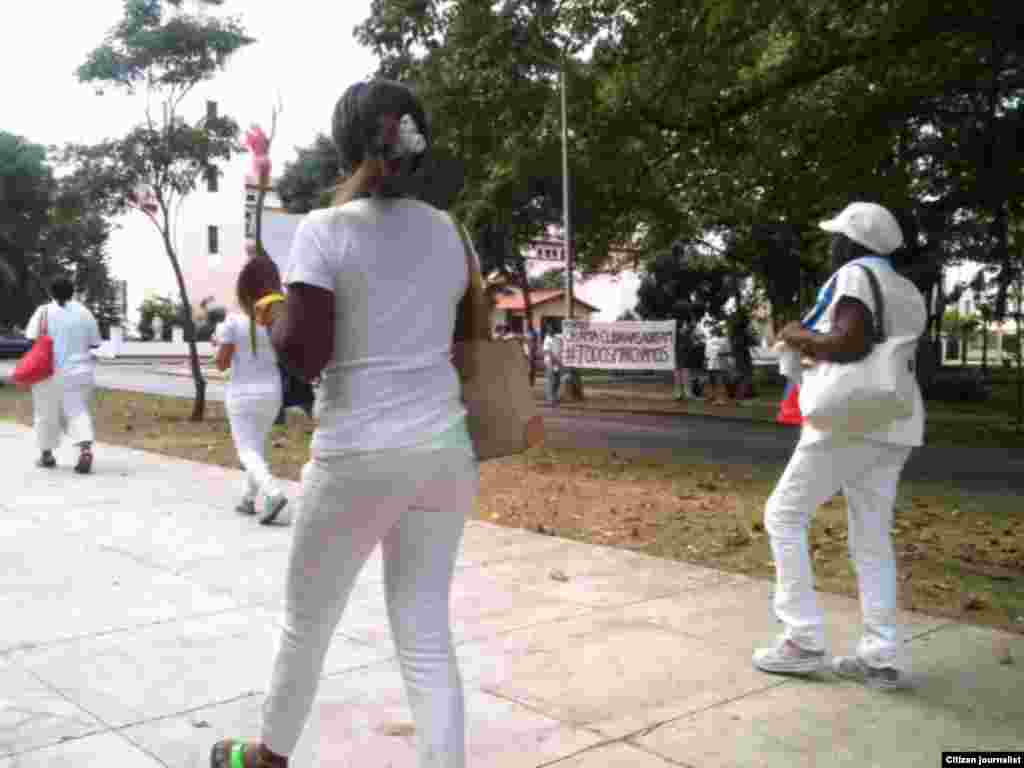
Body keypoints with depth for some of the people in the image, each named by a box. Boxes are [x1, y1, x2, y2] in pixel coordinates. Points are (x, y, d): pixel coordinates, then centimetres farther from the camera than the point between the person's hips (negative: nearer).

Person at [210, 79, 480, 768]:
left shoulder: (325, 230, -9)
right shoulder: (446, 230, 7)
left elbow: (305, 355, -14)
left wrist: (271, 303, 3)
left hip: (359, 455, -4)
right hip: (445, 447, 5)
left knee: (307, 619, 18)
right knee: (427, 631, 12)